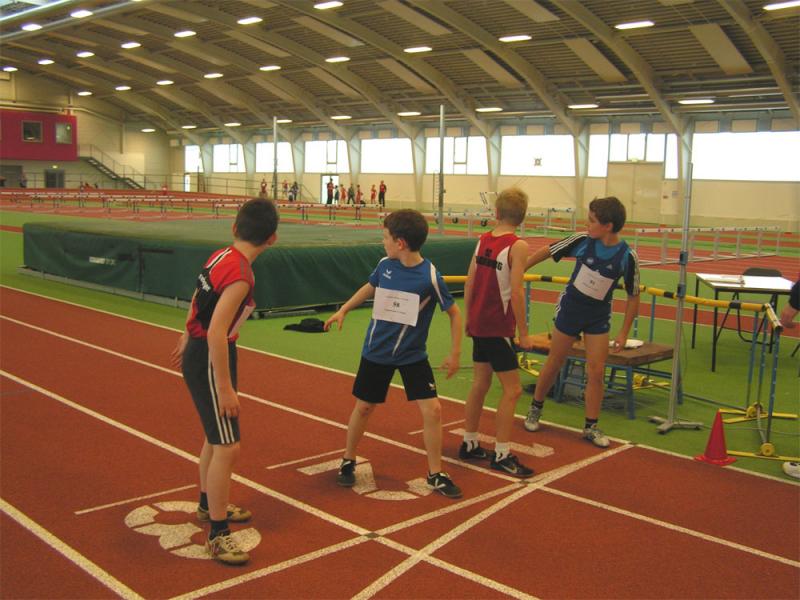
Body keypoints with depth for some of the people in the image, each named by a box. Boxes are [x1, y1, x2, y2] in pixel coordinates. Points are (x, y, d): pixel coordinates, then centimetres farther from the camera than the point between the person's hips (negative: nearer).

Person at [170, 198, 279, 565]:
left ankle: (209, 504, 44)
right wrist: (225, 387, -23)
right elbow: (216, 332, -29)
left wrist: (187, 338, 34)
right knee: (227, 446, -6)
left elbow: (198, 300, 18)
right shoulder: (240, 275, -25)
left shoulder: (220, 256, 3)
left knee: (216, 436, 24)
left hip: (198, 352, 10)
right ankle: (218, 535, 2)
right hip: (209, 360, -10)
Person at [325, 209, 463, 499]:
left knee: (432, 410, -7)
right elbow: (370, 286, 15)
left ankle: (435, 474, 11)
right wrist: (343, 310, 17)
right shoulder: (385, 265, -9)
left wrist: (455, 353, -8)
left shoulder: (430, 277, -19)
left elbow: (454, 313, -7)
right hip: (376, 352, 3)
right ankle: (348, 462, 32)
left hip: (413, 356, -2)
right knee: (363, 407, 10)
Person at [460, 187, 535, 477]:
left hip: (478, 324, 7)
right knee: (512, 390, 1)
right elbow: (516, 292, -20)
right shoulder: (517, 246, -14)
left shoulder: (483, 240, 4)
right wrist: (523, 332, -12)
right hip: (499, 328, -7)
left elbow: (469, 283, 6)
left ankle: (469, 444, 27)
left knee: (480, 384, 18)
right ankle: (501, 455, 4)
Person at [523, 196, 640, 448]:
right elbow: (546, 251, -4)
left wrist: (624, 332, -6)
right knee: (554, 363, 11)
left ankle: (591, 426, 14)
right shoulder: (581, 240, -17)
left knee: (596, 372, -1)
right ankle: (535, 409, 32)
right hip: (569, 308, 0)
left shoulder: (627, 256, -17)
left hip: (599, 317, 0)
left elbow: (633, 296, -6)